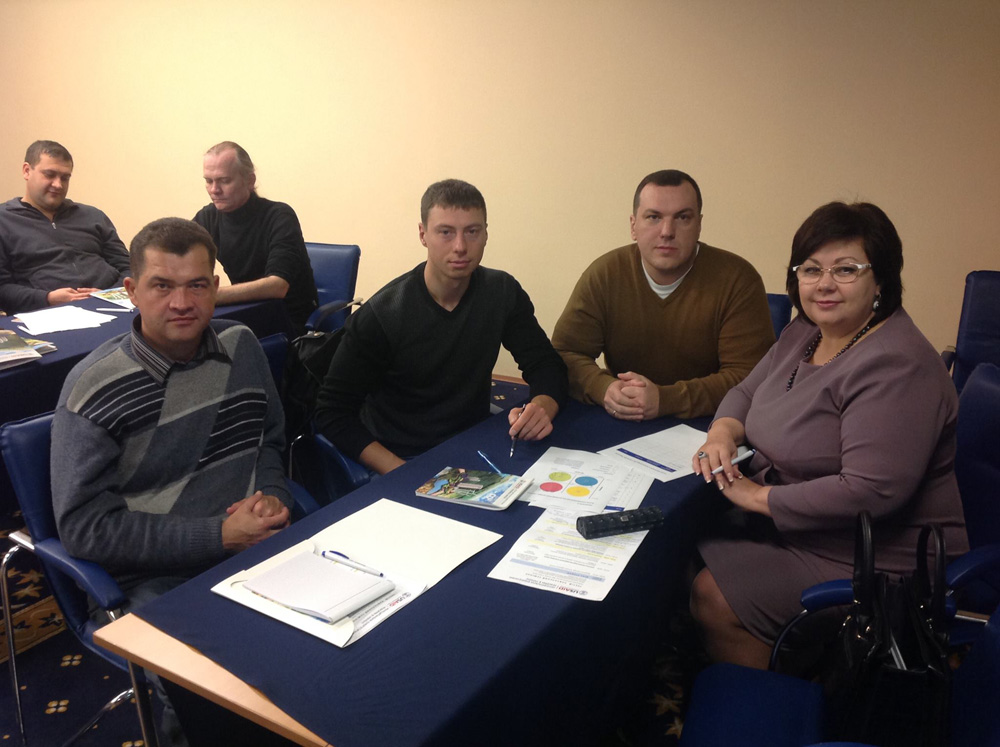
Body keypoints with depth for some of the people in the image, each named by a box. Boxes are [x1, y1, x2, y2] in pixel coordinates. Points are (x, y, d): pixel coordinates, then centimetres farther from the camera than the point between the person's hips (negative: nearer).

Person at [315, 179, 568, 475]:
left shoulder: (503, 293, -3)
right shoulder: (380, 315, -15)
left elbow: (547, 366, 2)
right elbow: (332, 411, -12)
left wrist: (542, 407, -22)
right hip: (401, 463, -3)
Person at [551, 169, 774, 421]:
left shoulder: (738, 279, -8)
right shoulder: (603, 274, -1)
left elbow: (748, 377, -13)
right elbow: (565, 353, -2)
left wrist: (665, 400, -25)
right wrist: (603, 389, -23)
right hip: (620, 431, 2)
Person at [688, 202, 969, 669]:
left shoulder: (896, 367, -25)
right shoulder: (805, 332, 4)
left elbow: (871, 492, -31)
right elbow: (748, 392, 14)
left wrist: (760, 497, -22)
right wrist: (723, 433, -10)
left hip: (874, 561, -8)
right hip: (787, 521, 9)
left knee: (712, 598, -16)